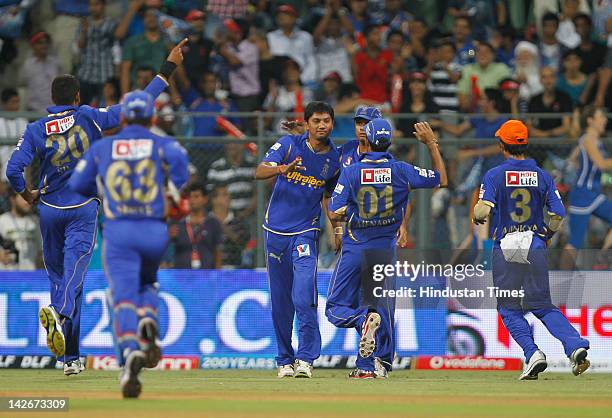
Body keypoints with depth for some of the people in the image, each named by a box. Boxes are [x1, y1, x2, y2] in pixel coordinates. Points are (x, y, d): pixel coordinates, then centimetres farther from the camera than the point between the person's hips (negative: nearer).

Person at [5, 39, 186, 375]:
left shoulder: (36, 130, -3)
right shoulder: (89, 118, -5)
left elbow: (13, 169, -13)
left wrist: (25, 193, 8)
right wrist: (169, 67, -1)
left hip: (50, 209, 2)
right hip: (83, 208, -2)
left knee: (57, 273, 11)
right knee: (75, 268, -13)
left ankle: (70, 358, 11)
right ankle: (60, 313, -48)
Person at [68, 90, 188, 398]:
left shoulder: (102, 147, 12)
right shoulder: (161, 144, 8)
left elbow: (77, 184, 14)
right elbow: (177, 156, -13)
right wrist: (177, 193, -1)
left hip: (118, 231, -1)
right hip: (155, 231, 1)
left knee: (124, 296, -6)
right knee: (147, 282, 27)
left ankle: (130, 350, -34)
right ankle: (148, 321, -6)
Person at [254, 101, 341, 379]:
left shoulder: (336, 159, 3)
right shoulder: (289, 144, -4)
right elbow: (259, 172, -16)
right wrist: (282, 169, -37)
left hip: (305, 233, 0)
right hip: (276, 231, 0)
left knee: (303, 297, -17)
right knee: (280, 301, 7)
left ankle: (305, 358, -14)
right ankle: (285, 360, 19)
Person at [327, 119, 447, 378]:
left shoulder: (351, 172, -12)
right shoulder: (401, 171, -6)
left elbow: (335, 214, -13)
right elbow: (442, 179, 5)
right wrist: (431, 144, 11)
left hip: (355, 250, -2)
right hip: (386, 249, 2)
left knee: (336, 308, 4)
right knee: (382, 306, 13)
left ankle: (364, 319, -27)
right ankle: (368, 366, 9)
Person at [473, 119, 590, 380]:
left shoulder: (494, 175, -4)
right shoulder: (542, 176, 4)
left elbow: (482, 212, -15)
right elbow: (558, 214, -1)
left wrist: (477, 217, 8)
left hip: (505, 249, -3)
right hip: (535, 247, 3)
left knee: (509, 309, 10)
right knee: (542, 305, 12)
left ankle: (532, 353, -10)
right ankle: (575, 346, -10)